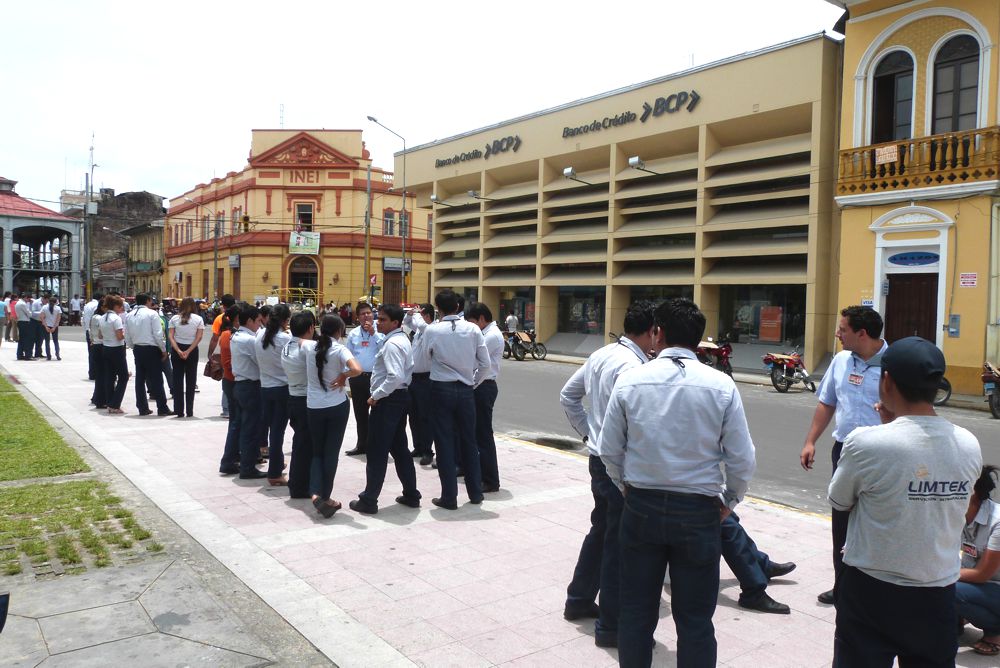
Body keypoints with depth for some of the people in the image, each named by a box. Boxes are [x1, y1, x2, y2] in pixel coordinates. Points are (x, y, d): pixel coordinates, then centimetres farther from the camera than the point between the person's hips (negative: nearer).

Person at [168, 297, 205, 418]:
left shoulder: (174, 318, 3)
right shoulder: (198, 319, -1)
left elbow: (170, 336, -6)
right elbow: (199, 337, -10)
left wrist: (178, 351, -13)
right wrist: (188, 351, -13)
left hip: (176, 350, 1)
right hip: (192, 350, -1)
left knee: (177, 380, 6)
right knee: (191, 380, 5)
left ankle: (179, 411, 5)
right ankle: (190, 411, 3)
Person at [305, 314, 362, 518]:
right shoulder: (339, 349, -10)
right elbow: (357, 370, -27)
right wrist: (343, 376, -9)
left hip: (313, 406, 4)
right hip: (337, 406, -3)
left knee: (317, 451, 15)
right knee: (331, 452, 8)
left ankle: (316, 493, -3)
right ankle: (326, 497, 14)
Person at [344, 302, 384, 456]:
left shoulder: (380, 331, -2)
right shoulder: (353, 334, 9)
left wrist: (373, 333, -16)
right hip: (358, 378, 4)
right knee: (360, 414, 13)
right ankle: (362, 445, 25)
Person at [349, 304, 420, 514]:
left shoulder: (391, 344, -18)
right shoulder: (402, 340, 13)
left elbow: (395, 377, -29)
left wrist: (376, 396, -19)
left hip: (388, 400, -10)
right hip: (400, 397, 10)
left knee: (377, 451, -2)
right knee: (400, 448, 16)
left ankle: (368, 501, 5)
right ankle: (411, 495, 22)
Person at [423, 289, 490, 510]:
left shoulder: (432, 330, -9)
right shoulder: (472, 329, -4)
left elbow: (427, 356, -1)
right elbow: (485, 364, -2)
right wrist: (473, 381, 12)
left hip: (441, 389, -2)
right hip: (466, 390, 2)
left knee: (445, 443, 5)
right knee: (469, 441, 14)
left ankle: (449, 497, 9)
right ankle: (475, 493, 24)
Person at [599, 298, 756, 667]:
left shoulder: (630, 380, -7)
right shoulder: (721, 385, -9)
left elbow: (609, 450, -1)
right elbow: (742, 461, -7)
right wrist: (728, 501, 11)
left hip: (641, 507, 1)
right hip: (699, 512, -1)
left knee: (636, 610, 16)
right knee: (695, 619, 12)